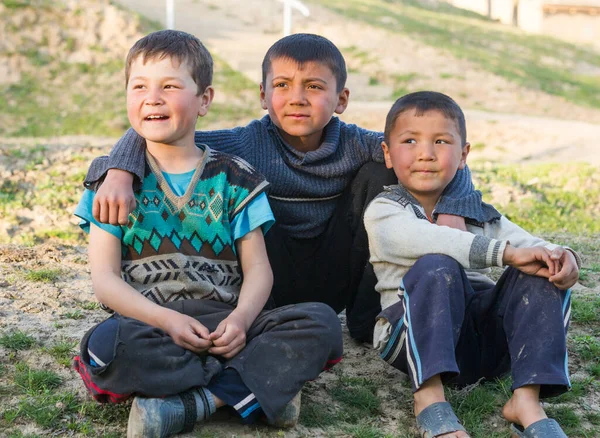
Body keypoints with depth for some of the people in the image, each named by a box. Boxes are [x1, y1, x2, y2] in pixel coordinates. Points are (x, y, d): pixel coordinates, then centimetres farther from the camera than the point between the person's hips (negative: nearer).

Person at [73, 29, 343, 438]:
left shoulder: (234, 178, 11)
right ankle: (257, 387, -22)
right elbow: (105, 277, 1)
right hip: (150, 321, -1)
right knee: (107, 344, -37)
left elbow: (258, 268, 6)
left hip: (224, 322, 2)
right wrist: (166, 319, -18)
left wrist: (241, 318, -18)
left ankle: (188, 403, -26)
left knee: (321, 322, -22)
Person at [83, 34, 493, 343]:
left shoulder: (354, 145, -8)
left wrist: (451, 210, -25)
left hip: (336, 280, 3)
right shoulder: (248, 144, -14)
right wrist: (120, 173, -39)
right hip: (276, 282, -2)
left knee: (379, 171, -11)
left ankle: (368, 314, -3)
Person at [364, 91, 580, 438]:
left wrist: (560, 257, -21)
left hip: (488, 342, 5)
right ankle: (430, 396, -34)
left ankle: (527, 399, -26)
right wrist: (506, 252, -29)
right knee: (436, 268, -30)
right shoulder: (384, 211, 3)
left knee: (541, 275, -16)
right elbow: (422, 240, -19)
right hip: (417, 340, -4)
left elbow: (529, 247, 5)